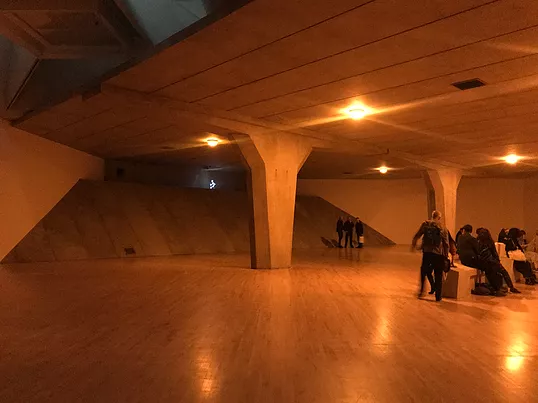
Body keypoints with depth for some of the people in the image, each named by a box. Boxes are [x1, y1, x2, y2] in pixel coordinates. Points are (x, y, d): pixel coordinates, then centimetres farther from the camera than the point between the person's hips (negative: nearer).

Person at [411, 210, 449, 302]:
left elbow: (417, 236, 2)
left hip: (427, 253, 1)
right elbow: (446, 244, 1)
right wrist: (446, 256, 10)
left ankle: (421, 290, 16)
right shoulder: (443, 229, 1)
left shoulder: (425, 224, 1)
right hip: (438, 254, 0)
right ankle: (438, 296, 13)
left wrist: (413, 244, 18)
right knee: (438, 276, 8)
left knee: (423, 272, 18)